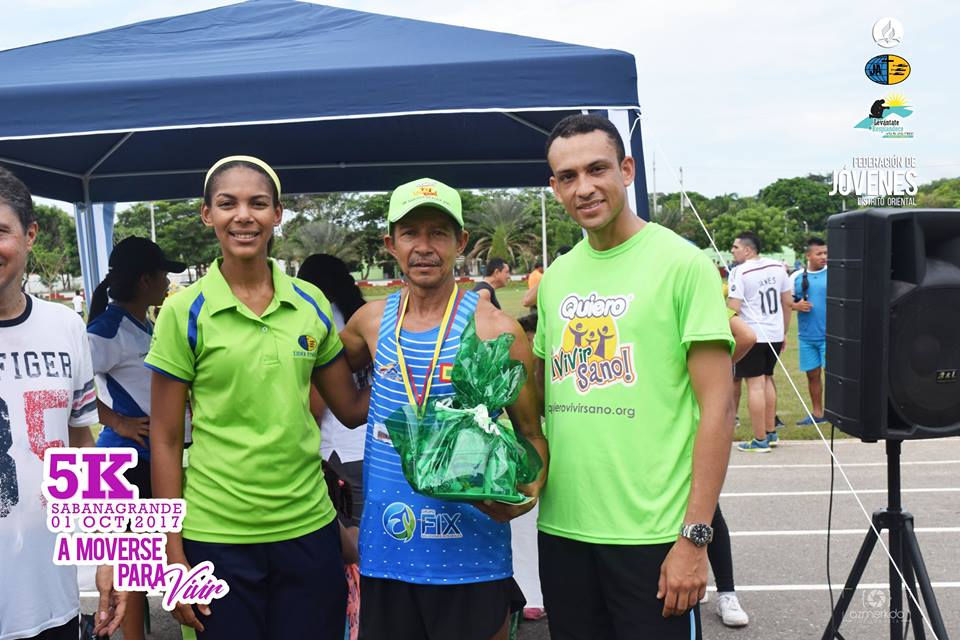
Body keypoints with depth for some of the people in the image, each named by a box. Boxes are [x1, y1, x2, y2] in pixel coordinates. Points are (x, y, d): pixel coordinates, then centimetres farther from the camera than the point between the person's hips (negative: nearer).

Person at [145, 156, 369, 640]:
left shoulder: (312, 304, 2)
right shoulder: (184, 312, -6)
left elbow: (352, 408, 9)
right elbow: (165, 440, -4)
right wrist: (173, 555, -5)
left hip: (309, 528, 3)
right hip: (217, 536, -2)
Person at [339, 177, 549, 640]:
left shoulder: (496, 330, -8)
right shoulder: (372, 321, 4)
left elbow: (532, 435, -2)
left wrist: (527, 493, -20)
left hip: (471, 554, -3)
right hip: (383, 550, 4)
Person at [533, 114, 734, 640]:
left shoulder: (682, 263, -7)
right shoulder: (554, 278, 8)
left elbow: (716, 407, -11)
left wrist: (694, 536, -14)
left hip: (653, 534, -5)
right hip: (561, 528, 5)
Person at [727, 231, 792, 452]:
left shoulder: (740, 272, -12)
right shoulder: (777, 267, 8)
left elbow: (734, 308, -18)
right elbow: (788, 302, 13)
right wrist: (784, 332, 20)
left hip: (751, 334, -7)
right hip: (775, 334, 7)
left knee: (755, 384, -2)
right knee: (767, 380, 19)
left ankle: (760, 440, 1)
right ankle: (771, 432, 28)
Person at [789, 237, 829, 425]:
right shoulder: (797, 277, 5)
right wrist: (796, 305, -10)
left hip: (830, 335, -3)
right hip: (807, 336, 4)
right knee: (812, 374, 13)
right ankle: (817, 414, 26)